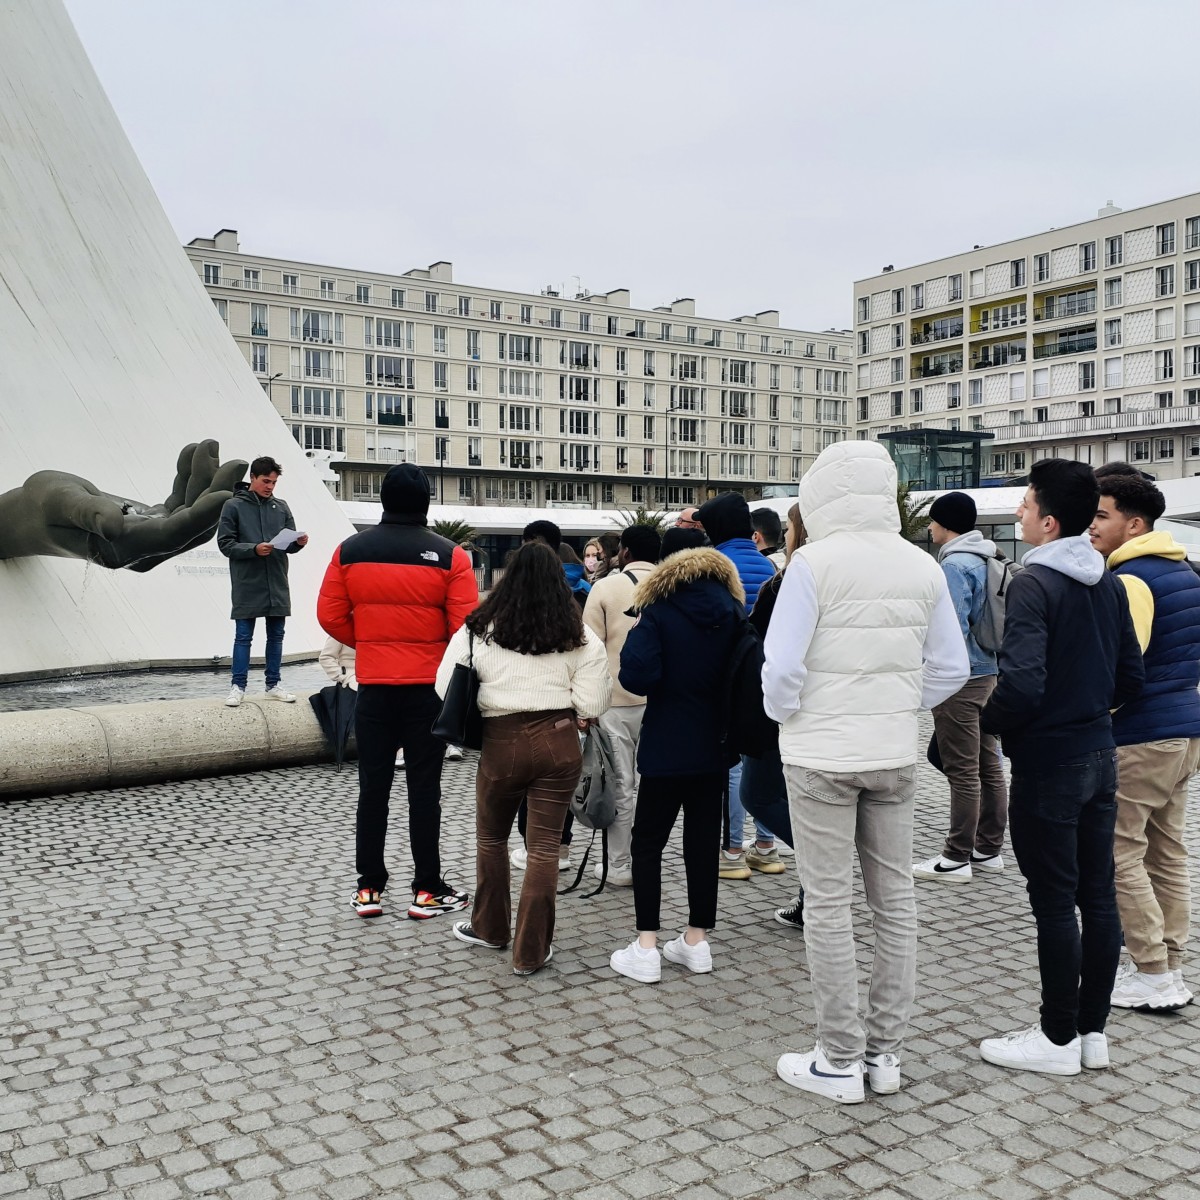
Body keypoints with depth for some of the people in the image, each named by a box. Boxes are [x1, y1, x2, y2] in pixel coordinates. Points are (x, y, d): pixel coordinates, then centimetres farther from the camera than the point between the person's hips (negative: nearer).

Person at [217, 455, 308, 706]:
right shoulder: (233, 506, -2)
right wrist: (254, 549, -20)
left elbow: (288, 543, 12)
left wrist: (298, 543, -12)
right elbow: (225, 543, -6)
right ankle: (238, 686, 10)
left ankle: (273, 685, 18)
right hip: (246, 585, -4)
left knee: (276, 636, 9)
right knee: (243, 637, 2)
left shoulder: (281, 507, 9)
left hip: (277, 585, 4)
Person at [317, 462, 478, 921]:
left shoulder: (349, 551, -1)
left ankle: (369, 888, 18)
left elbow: (330, 616, 1)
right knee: (424, 788, 6)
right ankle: (427, 890, 12)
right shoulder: (449, 555, -9)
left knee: (373, 787, 11)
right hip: (429, 686, -2)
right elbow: (465, 625, -11)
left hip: (373, 685, 2)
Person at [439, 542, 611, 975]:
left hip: (501, 744, 0)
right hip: (559, 744, 0)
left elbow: (446, 689, -3)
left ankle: (490, 928, 37)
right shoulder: (579, 636, -1)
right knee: (544, 846, 7)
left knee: (491, 837, 21)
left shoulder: (478, 629, -2)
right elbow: (591, 704, -6)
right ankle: (531, 951, 12)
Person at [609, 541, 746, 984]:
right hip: (713, 748, 4)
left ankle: (646, 947, 4)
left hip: (666, 748, -4)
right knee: (703, 841, 12)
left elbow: (637, 677, -20)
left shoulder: (659, 612, -12)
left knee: (648, 843, 6)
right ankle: (696, 940, 19)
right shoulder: (734, 613, 3)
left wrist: (635, 639, -4)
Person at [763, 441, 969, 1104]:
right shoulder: (924, 567, 2)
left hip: (821, 755, -5)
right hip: (895, 755, 5)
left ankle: (839, 1061, 13)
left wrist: (784, 715, 2)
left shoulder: (814, 562, -14)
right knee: (895, 900, 13)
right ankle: (885, 1050, 24)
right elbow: (949, 670, 6)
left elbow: (782, 666, -16)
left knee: (828, 905, 4)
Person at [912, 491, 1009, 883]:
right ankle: (989, 849, 23)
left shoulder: (955, 564, -16)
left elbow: (952, 626, -23)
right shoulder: (987, 561, 12)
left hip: (960, 678, -9)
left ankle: (956, 858, 3)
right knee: (989, 765, 14)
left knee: (963, 771, -4)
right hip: (988, 672, 10)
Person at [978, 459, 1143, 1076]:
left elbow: (1022, 684, -28)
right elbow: (1132, 677, 12)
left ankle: (1058, 1038, 14)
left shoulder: (1034, 584, -18)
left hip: (1047, 764, -8)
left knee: (1054, 902, 2)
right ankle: (1093, 1030, 24)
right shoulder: (1109, 583, 7)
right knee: (1097, 894, 13)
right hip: (1100, 756, 8)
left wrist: (988, 721, -10)